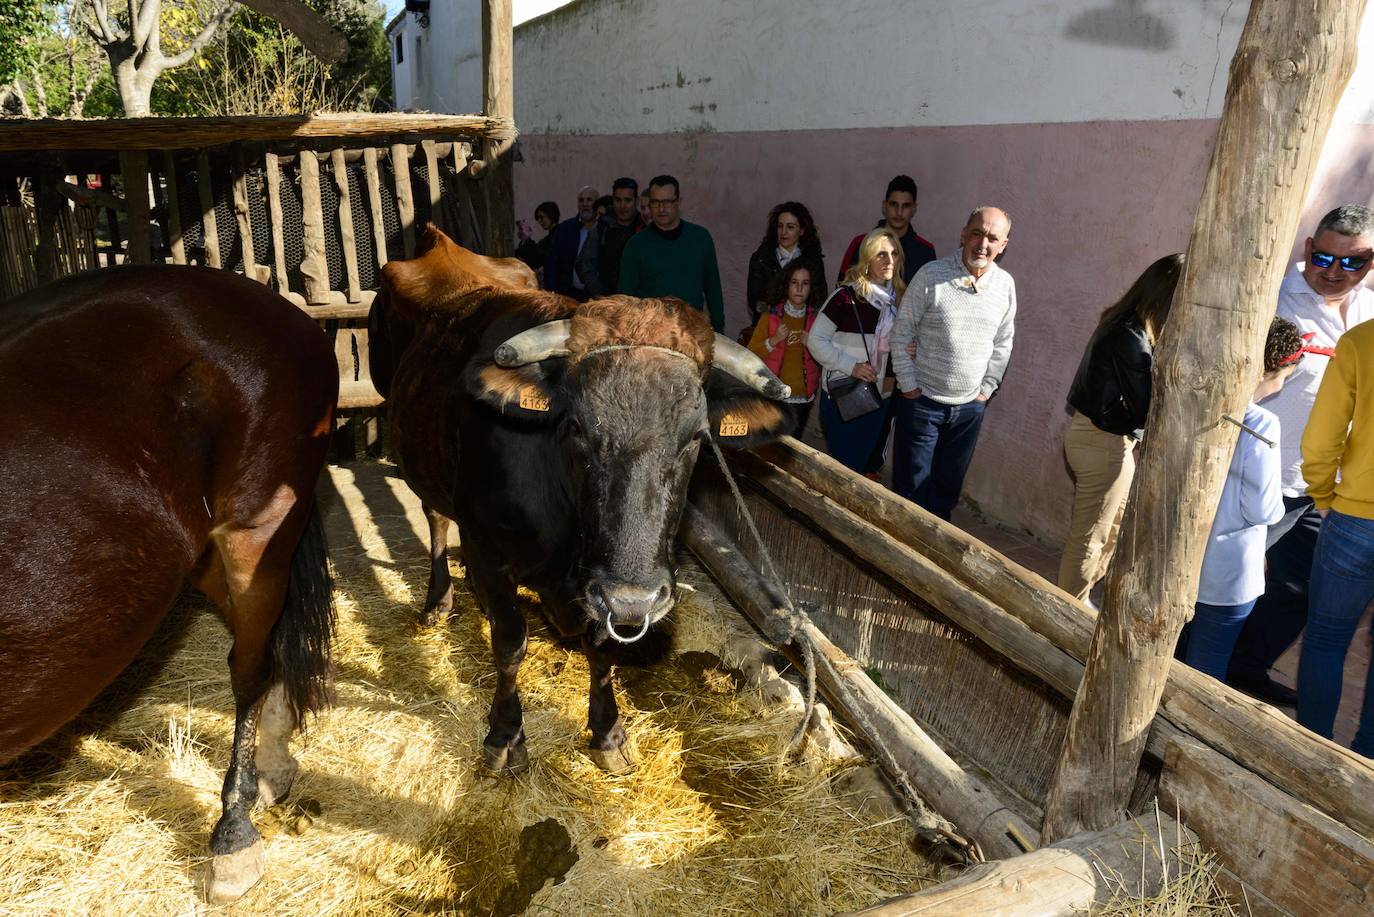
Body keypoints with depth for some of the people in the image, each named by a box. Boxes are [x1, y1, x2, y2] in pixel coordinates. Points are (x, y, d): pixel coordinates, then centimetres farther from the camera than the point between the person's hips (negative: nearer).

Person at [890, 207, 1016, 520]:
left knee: (948, 489, 14)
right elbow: (902, 333, -8)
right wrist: (909, 386, -9)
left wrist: (986, 389, 6)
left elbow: (1002, 344, 11)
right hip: (922, 401, -4)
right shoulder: (931, 276, -12)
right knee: (912, 487, 3)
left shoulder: (1006, 285, 1)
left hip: (970, 406, 4)